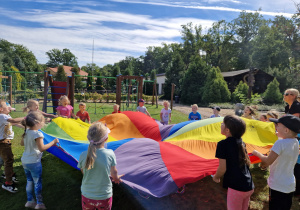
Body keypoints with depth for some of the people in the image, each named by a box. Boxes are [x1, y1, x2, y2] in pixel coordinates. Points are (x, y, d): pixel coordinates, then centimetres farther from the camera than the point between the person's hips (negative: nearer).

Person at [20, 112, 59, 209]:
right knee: (37, 182, 6)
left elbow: (22, 143, 15)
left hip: (24, 160, 8)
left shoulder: (26, 131, 1)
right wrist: (53, 142, -17)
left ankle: (30, 201, 33)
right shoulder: (37, 134, -23)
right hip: (34, 162, -8)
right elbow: (42, 148, -23)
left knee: (29, 181, 20)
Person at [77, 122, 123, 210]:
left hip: (87, 196, 1)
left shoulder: (83, 156, -17)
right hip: (105, 196, -1)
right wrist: (117, 179, 18)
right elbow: (114, 173, -7)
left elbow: (83, 172, 1)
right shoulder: (110, 154, -20)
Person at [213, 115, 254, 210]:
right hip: (249, 186, 7)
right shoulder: (241, 142, 5)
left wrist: (216, 177, 3)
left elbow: (222, 169, -15)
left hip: (236, 188, -7)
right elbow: (248, 163, 14)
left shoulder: (223, 144, -16)